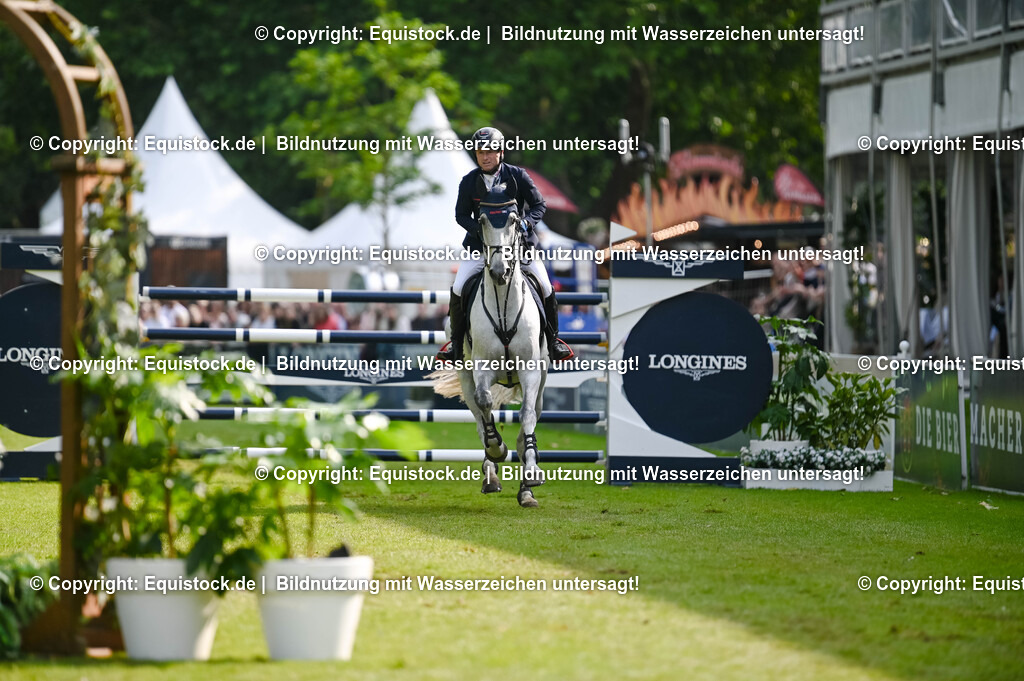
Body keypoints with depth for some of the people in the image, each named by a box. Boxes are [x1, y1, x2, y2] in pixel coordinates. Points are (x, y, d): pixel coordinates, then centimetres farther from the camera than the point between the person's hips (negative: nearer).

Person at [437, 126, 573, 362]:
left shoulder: (517, 176, -8)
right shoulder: (469, 182, -5)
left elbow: (539, 205, -2)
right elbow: (461, 215, 2)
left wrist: (526, 222, -22)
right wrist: (479, 229, -17)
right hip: (481, 243, 1)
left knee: (545, 286, -8)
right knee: (458, 288, -12)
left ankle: (553, 339, 12)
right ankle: (456, 340, 8)